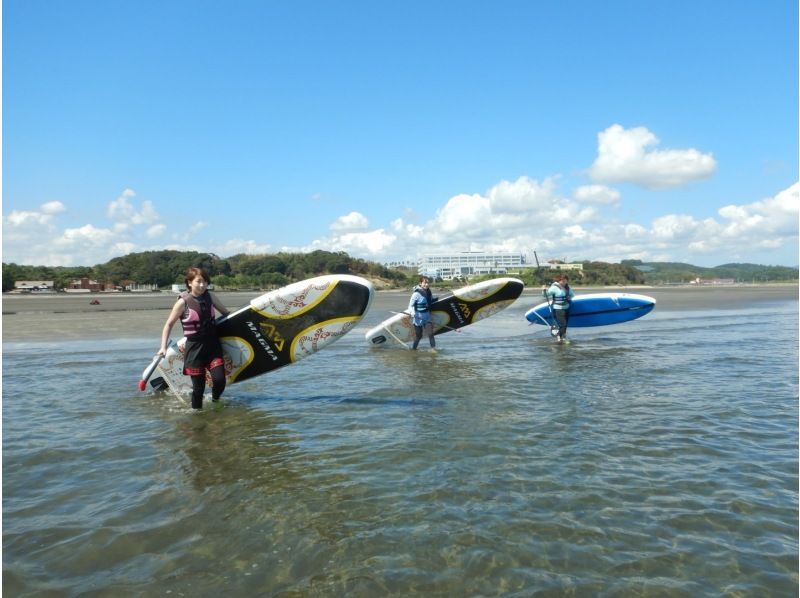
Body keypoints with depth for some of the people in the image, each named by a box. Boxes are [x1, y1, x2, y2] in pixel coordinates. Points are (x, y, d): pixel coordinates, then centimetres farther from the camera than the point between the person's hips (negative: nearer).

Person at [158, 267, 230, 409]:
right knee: (198, 387, 0)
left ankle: (215, 403, 18)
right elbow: (169, 324, 0)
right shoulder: (183, 302, -8)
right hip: (194, 348, -3)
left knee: (219, 380, -11)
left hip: (213, 345, 3)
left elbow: (226, 313, 18)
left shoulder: (210, 297, 3)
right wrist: (163, 347, -3)